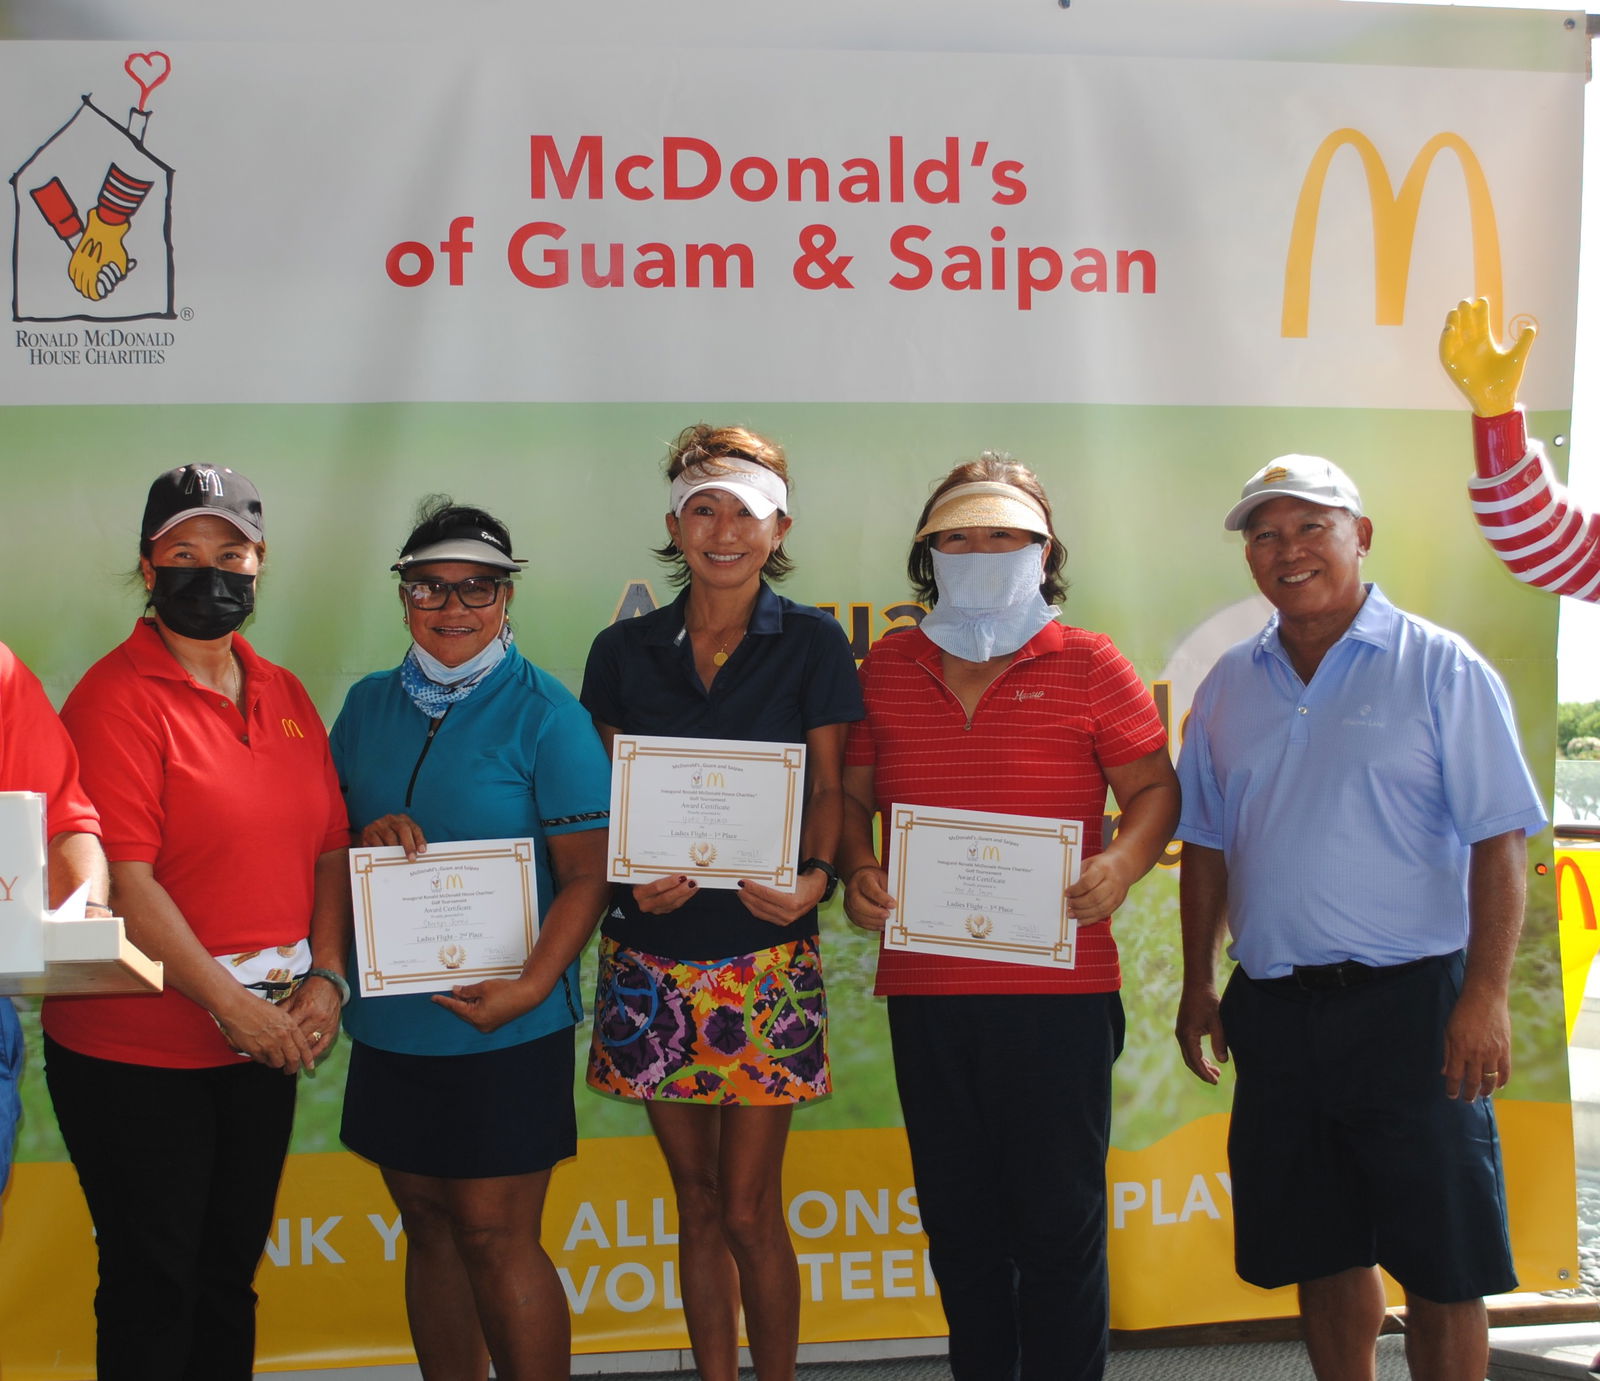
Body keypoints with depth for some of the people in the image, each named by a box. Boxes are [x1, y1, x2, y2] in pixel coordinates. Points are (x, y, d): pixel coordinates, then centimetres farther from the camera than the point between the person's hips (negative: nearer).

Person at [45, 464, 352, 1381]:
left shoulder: (284, 695, 9)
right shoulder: (118, 696, -12)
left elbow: (329, 849, 11)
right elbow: (124, 881, -19)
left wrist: (325, 978, -3)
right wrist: (231, 1003, -19)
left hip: (264, 1044, 7)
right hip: (138, 1053, -6)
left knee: (231, 1277, 17)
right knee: (153, 1282, 4)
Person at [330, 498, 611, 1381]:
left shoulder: (543, 713, -7)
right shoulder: (368, 705, 9)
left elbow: (586, 872, -11)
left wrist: (532, 986, -22)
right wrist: (369, 836, -8)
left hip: (505, 1031, -5)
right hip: (389, 1020, 5)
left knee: (496, 1239, -2)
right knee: (428, 1228, 13)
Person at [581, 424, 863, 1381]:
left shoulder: (813, 643, 2)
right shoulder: (624, 651, 8)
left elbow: (829, 786, 1)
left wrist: (814, 876, -17)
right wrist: (633, 873, -10)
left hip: (764, 952, -3)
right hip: (653, 954, 3)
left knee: (749, 1209, -2)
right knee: (698, 1202, 12)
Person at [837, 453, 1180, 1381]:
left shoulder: (1089, 665, 1)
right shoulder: (888, 667, 10)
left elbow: (1156, 789, 3)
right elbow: (851, 793, 15)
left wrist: (1121, 864, -16)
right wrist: (855, 870, -4)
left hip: (1059, 989, -3)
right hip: (923, 987, 3)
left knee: (1059, 1222, 1)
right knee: (959, 1221, 13)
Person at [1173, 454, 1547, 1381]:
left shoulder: (1440, 668, -4)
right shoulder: (1229, 687, 11)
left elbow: (1500, 842, -8)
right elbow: (1207, 845, 17)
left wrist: (1485, 996, -16)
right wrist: (1198, 984, 11)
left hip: (1411, 1000, -4)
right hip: (1274, 1009, 5)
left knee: (1441, 1266, 1)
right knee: (1321, 1253, 14)